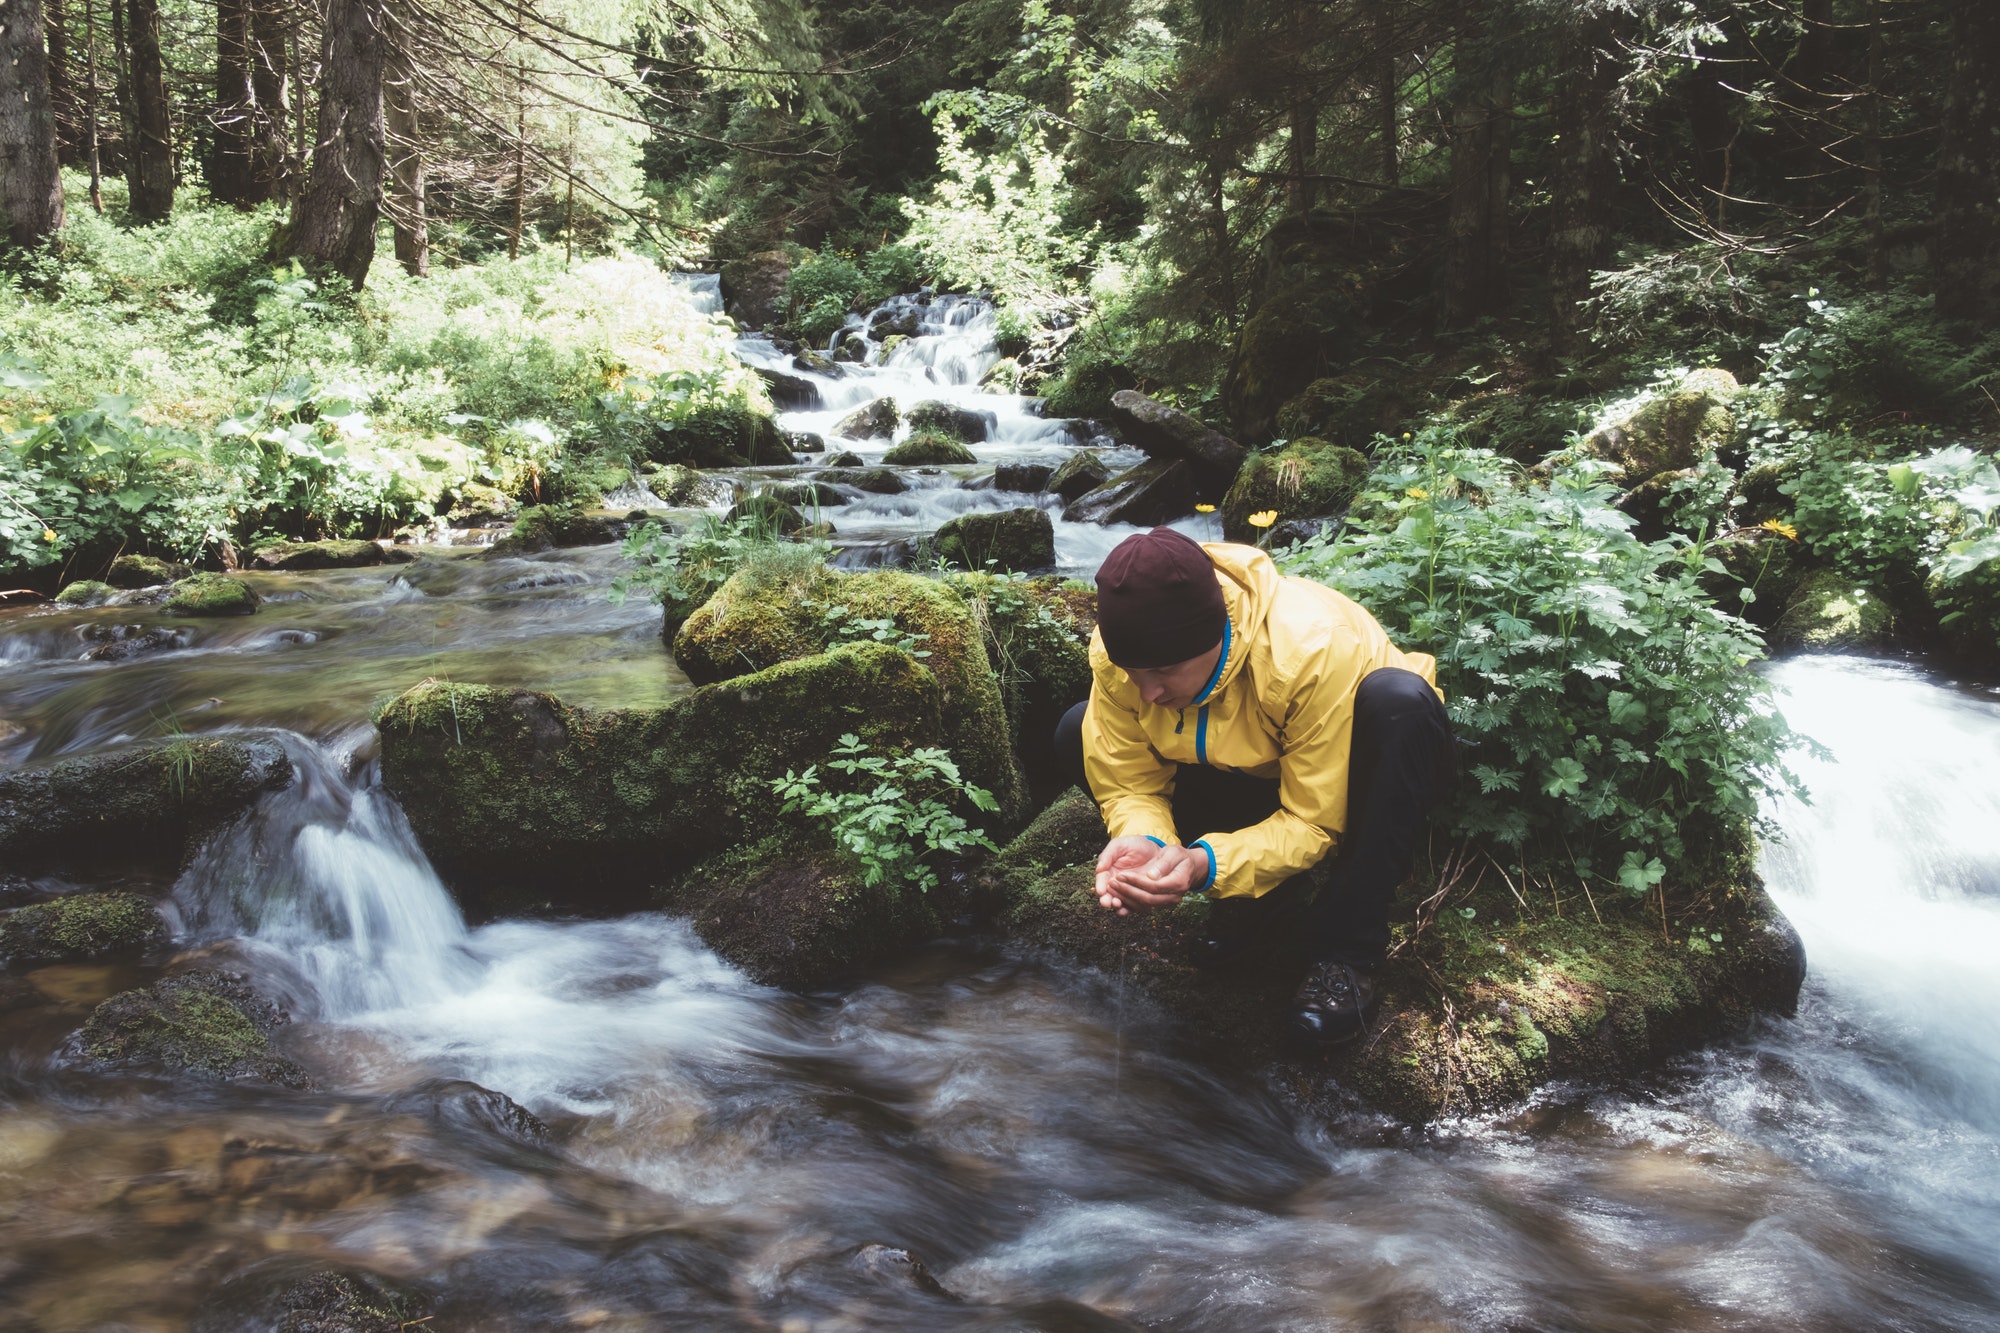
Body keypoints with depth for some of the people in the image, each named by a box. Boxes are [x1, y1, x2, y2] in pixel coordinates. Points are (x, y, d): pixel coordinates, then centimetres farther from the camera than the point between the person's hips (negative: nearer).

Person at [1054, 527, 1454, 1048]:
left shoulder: (1312, 651, -36)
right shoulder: (1117, 651, -23)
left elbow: (1312, 822, -31)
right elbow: (1128, 783, -14)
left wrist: (1208, 864, -45)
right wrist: (1141, 840, -37)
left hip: (1343, 790, -4)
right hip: (1249, 786, 4)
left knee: (1399, 701, -39)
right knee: (1077, 734, -13)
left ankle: (1346, 949, -27)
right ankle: (1239, 900, -6)